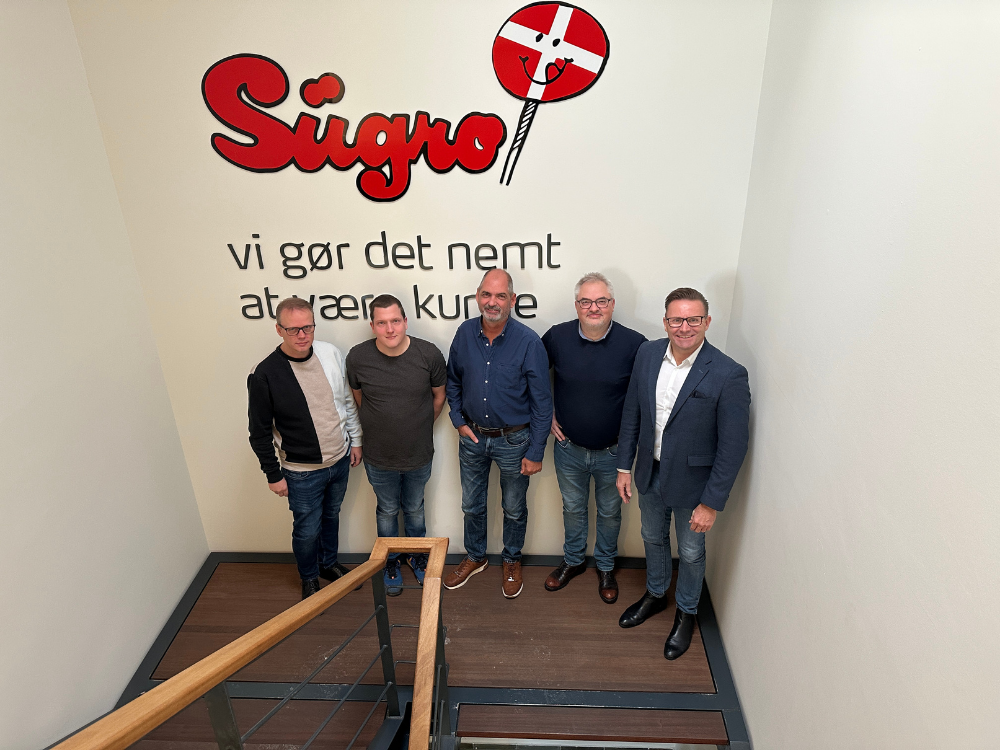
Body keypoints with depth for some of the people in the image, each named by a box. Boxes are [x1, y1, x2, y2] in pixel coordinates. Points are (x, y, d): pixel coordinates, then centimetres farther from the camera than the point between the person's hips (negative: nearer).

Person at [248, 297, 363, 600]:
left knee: (331, 516, 25)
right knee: (307, 530, 13)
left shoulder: (330, 353, -8)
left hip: (339, 460, 4)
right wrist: (273, 475, -6)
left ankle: (329, 563, 51)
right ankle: (309, 578, 41)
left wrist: (355, 440, 10)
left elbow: (347, 401, 5)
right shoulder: (265, 375, -21)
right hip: (302, 473, -4)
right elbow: (260, 433, -11)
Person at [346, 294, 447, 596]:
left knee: (414, 508, 24)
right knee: (387, 510, 22)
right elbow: (358, 399, 1)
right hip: (379, 458, 0)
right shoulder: (358, 357, -18)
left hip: (419, 456, 0)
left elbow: (438, 395, 0)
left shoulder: (429, 354, -19)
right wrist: (380, 430, 9)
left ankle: (417, 555, 50)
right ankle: (390, 561, 47)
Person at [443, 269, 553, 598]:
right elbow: (453, 381, 9)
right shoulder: (465, 333, -8)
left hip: (513, 440, -3)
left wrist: (535, 452, -13)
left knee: (514, 509, 17)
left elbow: (542, 403, -14)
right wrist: (458, 420, -1)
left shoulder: (529, 342, -19)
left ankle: (512, 561, 42)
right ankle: (475, 557, 45)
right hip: (472, 436, 3)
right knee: (472, 504, 20)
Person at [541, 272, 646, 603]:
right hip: (569, 447, 1)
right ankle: (573, 560, 46)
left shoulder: (633, 343, -18)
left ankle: (605, 567, 44)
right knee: (573, 507, 21)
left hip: (612, 451, -1)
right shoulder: (557, 336, -12)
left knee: (610, 511, 19)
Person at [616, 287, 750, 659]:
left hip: (692, 482, -4)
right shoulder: (648, 353, -9)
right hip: (650, 472, 4)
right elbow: (632, 412, 1)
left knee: (690, 552, 18)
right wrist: (624, 465, 4)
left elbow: (733, 445, -19)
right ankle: (655, 594, 53)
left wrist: (712, 503, -16)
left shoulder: (729, 375, -24)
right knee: (653, 538, 26)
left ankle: (686, 612, 46)